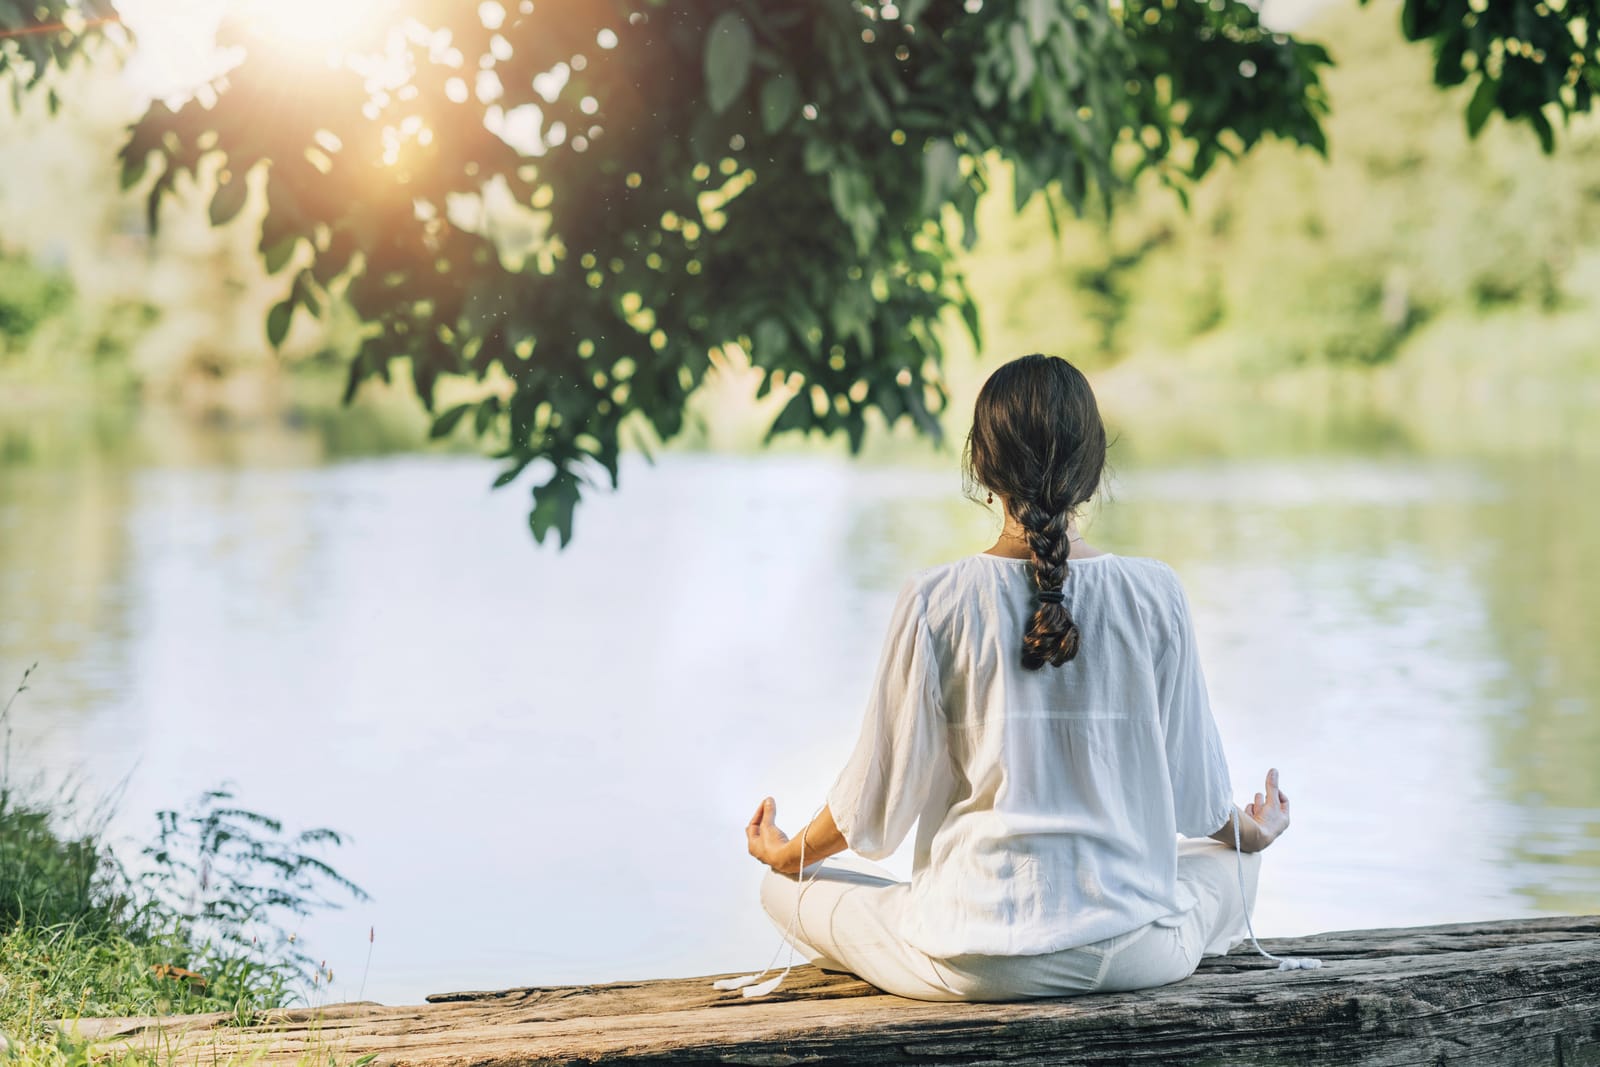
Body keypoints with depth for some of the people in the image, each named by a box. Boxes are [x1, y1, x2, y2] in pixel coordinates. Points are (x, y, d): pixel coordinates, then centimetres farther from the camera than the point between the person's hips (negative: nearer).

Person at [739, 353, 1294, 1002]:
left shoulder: (936, 601, -10)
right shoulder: (1154, 594, -6)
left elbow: (884, 787, -2)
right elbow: (1193, 785, 4)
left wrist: (789, 853, 19)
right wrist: (1249, 832, 29)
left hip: (978, 965, -2)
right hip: (1134, 956, 2)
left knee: (786, 886, 22)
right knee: (1231, 862, 34)